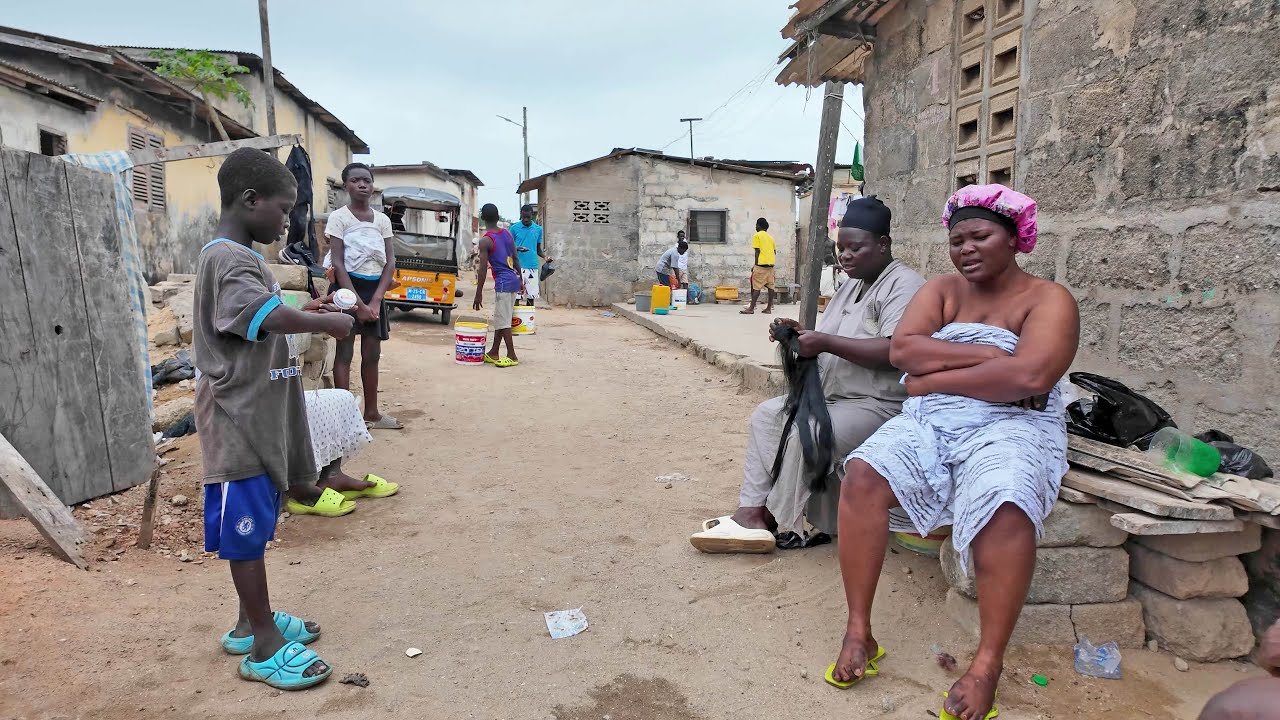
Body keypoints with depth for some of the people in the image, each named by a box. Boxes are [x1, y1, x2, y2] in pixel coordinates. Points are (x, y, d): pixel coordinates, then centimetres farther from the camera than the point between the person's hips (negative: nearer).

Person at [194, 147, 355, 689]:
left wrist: (310, 314, 8)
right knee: (245, 531, 0)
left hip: (259, 417, 10)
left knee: (256, 525, 17)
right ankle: (264, 647, 11)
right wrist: (327, 322, -18)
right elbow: (274, 317, -33)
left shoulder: (239, 256, 14)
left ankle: (251, 623, 31)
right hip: (239, 420, -10)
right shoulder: (228, 258, -19)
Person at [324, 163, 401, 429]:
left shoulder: (382, 220, 7)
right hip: (348, 285, -5)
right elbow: (338, 264, -13)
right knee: (345, 351, -2)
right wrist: (358, 303, -18)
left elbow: (390, 262, 1)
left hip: (375, 288, 5)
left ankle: (371, 413, 20)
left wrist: (375, 300, -11)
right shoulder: (339, 217, -6)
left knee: (372, 353, 10)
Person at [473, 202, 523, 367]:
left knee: (503, 321, -2)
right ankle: (493, 353, 23)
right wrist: (520, 280, 23)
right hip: (513, 280, 8)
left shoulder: (485, 241, -12)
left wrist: (478, 294, -10)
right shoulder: (508, 234, 9)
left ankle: (512, 356, 1)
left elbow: (482, 269, -14)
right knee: (500, 319, 15)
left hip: (503, 283, -8)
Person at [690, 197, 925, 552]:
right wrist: (799, 334, -6)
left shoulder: (903, 284, -13)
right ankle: (752, 510, -6)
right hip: (834, 395, 10)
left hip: (880, 404, -10)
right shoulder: (852, 287, 17)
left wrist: (826, 342, -25)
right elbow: (827, 343, 16)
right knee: (767, 413, 1)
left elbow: (894, 350, -27)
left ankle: (780, 522, -10)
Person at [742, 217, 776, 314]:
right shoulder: (770, 237, 18)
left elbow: (757, 252, -7)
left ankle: (751, 308, -10)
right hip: (771, 264, 6)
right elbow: (775, 251, 15)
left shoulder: (757, 236, -1)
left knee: (756, 287, -8)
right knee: (771, 286, 6)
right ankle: (769, 308, 7)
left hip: (761, 264, -6)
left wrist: (755, 265, -4)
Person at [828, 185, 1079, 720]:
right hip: (928, 422, 4)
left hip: (1011, 428, -3)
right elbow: (902, 349, -5)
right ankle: (859, 632, -15)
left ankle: (987, 665, -20)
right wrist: (992, 354, -11)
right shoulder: (942, 289, 13)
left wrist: (934, 378, -11)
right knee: (863, 475, -25)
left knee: (1005, 508, -36)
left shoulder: (1048, 300, 1)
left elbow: (1030, 377, -18)